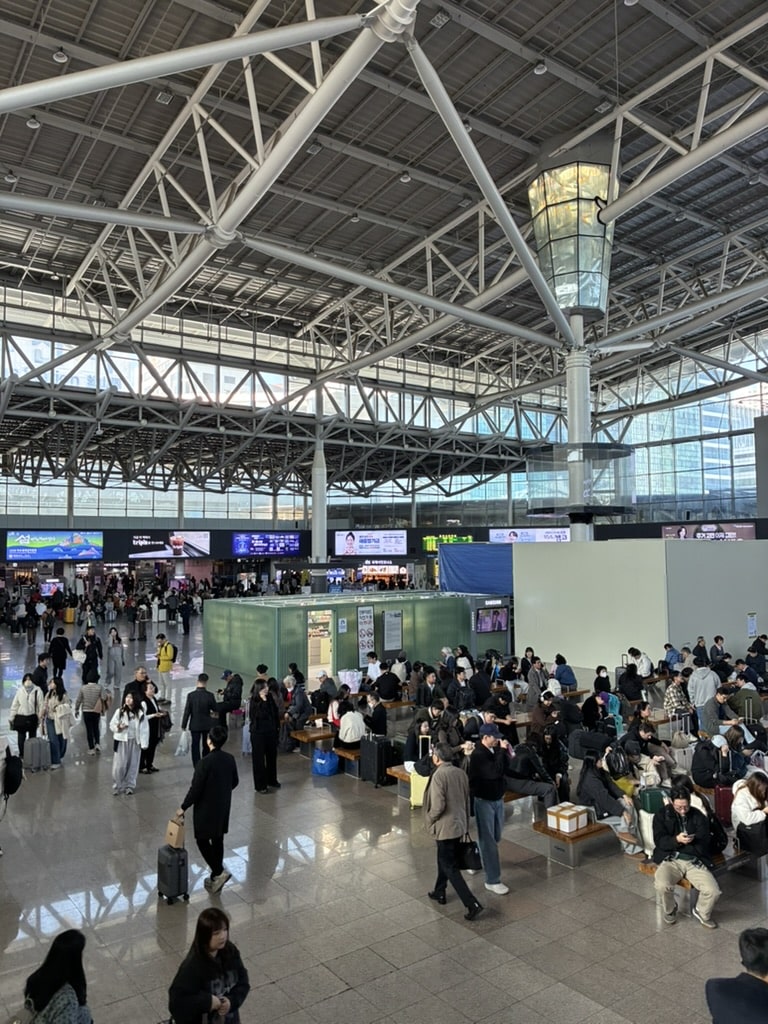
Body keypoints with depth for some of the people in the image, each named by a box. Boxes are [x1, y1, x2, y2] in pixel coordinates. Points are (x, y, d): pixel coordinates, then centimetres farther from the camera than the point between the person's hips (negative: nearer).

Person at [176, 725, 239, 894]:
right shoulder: (230, 759, -4)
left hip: (206, 808, -6)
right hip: (223, 808, 6)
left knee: (202, 840, 9)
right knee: (218, 841, 17)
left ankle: (219, 872, 0)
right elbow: (235, 782, 8)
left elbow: (195, 789, -19)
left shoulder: (204, 763, -24)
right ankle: (216, 877, 27)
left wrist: (183, 807, -5)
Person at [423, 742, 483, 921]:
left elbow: (438, 806, -25)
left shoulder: (439, 775, -23)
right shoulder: (461, 773, 0)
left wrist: (429, 820, -7)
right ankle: (439, 892, 39)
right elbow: (466, 799, 9)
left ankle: (472, 904, -3)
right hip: (459, 824, 8)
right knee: (445, 860, 25)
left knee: (450, 867, 1)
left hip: (445, 827, -8)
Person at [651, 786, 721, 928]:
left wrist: (687, 842, -13)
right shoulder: (661, 815, 2)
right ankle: (670, 910, 7)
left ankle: (701, 913, 14)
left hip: (695, 861, 1)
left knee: (713, 891, -22)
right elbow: (659, 841, -6)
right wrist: (677, 840, -24)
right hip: (670, 859, -1)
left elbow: (703, 844, 0)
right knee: (662, 886, -30)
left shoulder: (698, 816, 4)